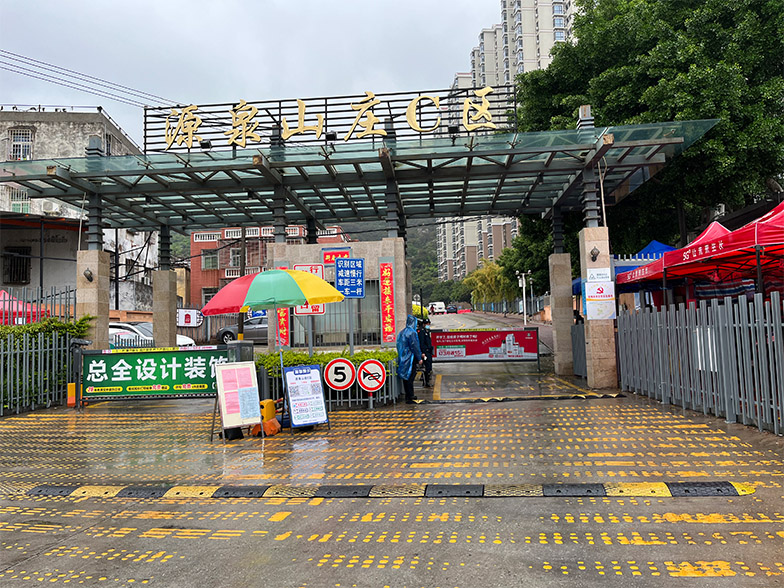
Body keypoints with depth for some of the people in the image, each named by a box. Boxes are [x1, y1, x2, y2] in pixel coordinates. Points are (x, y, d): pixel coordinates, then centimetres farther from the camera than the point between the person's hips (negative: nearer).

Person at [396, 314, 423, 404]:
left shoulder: (401, 333, 12)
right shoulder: (411, 333, -15)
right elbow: (415, 346, -18)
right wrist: (419, 358, -13)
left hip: (403, 359, 8)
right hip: (410, 359, -8)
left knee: (406, 377, 14)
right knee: (410, 378, -5)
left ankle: (409, 396, 23)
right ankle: (409, 398, -4)